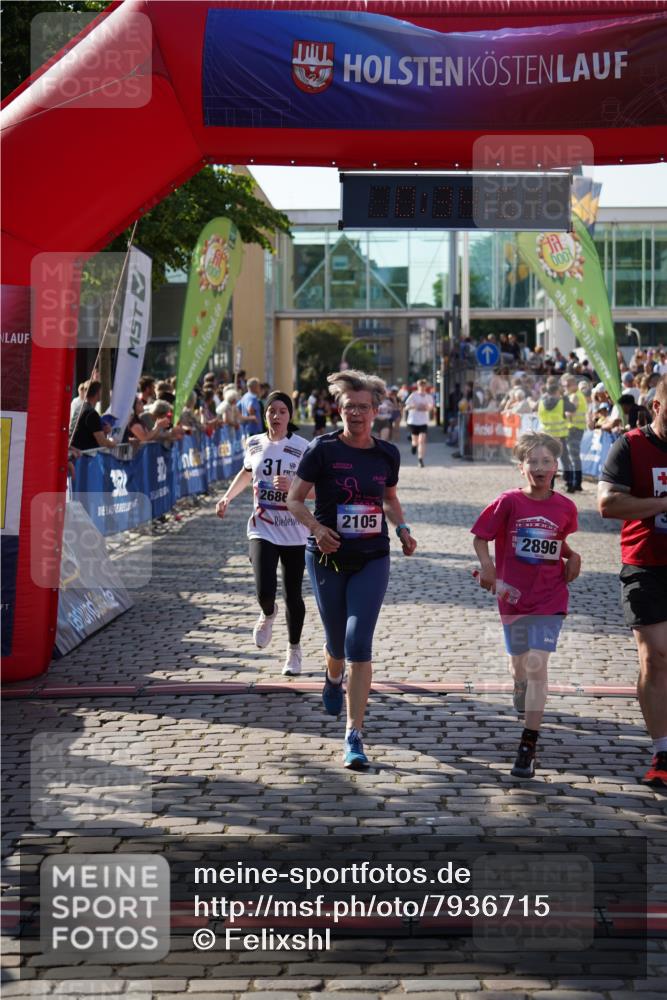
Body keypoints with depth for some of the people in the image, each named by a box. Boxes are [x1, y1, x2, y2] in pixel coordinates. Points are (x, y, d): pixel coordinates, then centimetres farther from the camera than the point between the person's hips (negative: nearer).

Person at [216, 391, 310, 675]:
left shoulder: (302, 447, -7)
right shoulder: (254, 444, 4)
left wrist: (292, 487, -26)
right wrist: (227, 496, 16)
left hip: (294, 532, -1)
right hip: (262, 529, 1)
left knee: (293, 596, 7)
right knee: (264, 592, -15)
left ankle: (294, 650, 29)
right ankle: (268, 614, 24)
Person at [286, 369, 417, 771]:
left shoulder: (388, 454, 3)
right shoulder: (323, 449, -7)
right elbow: (295, 500, -4)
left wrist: (402, 528, 1)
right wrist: (317, 527, -21)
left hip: (372, 560, 1)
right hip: (328, 558, -1)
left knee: (359, 644, -12)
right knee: (337, 642, 13)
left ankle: (355, 737, -9)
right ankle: (334, 681, 52)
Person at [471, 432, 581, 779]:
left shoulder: (565, 508, -2)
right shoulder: (509, 502, -8)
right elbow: (481, 536, -4)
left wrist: (573, 557, -2)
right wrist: (487, 565, -20)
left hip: (550, 598, -1)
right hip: (514, 594, 1)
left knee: (537, 665, -12)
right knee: (519, 662, 17)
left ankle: (528, 746, -10)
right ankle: (522, 699, 54)